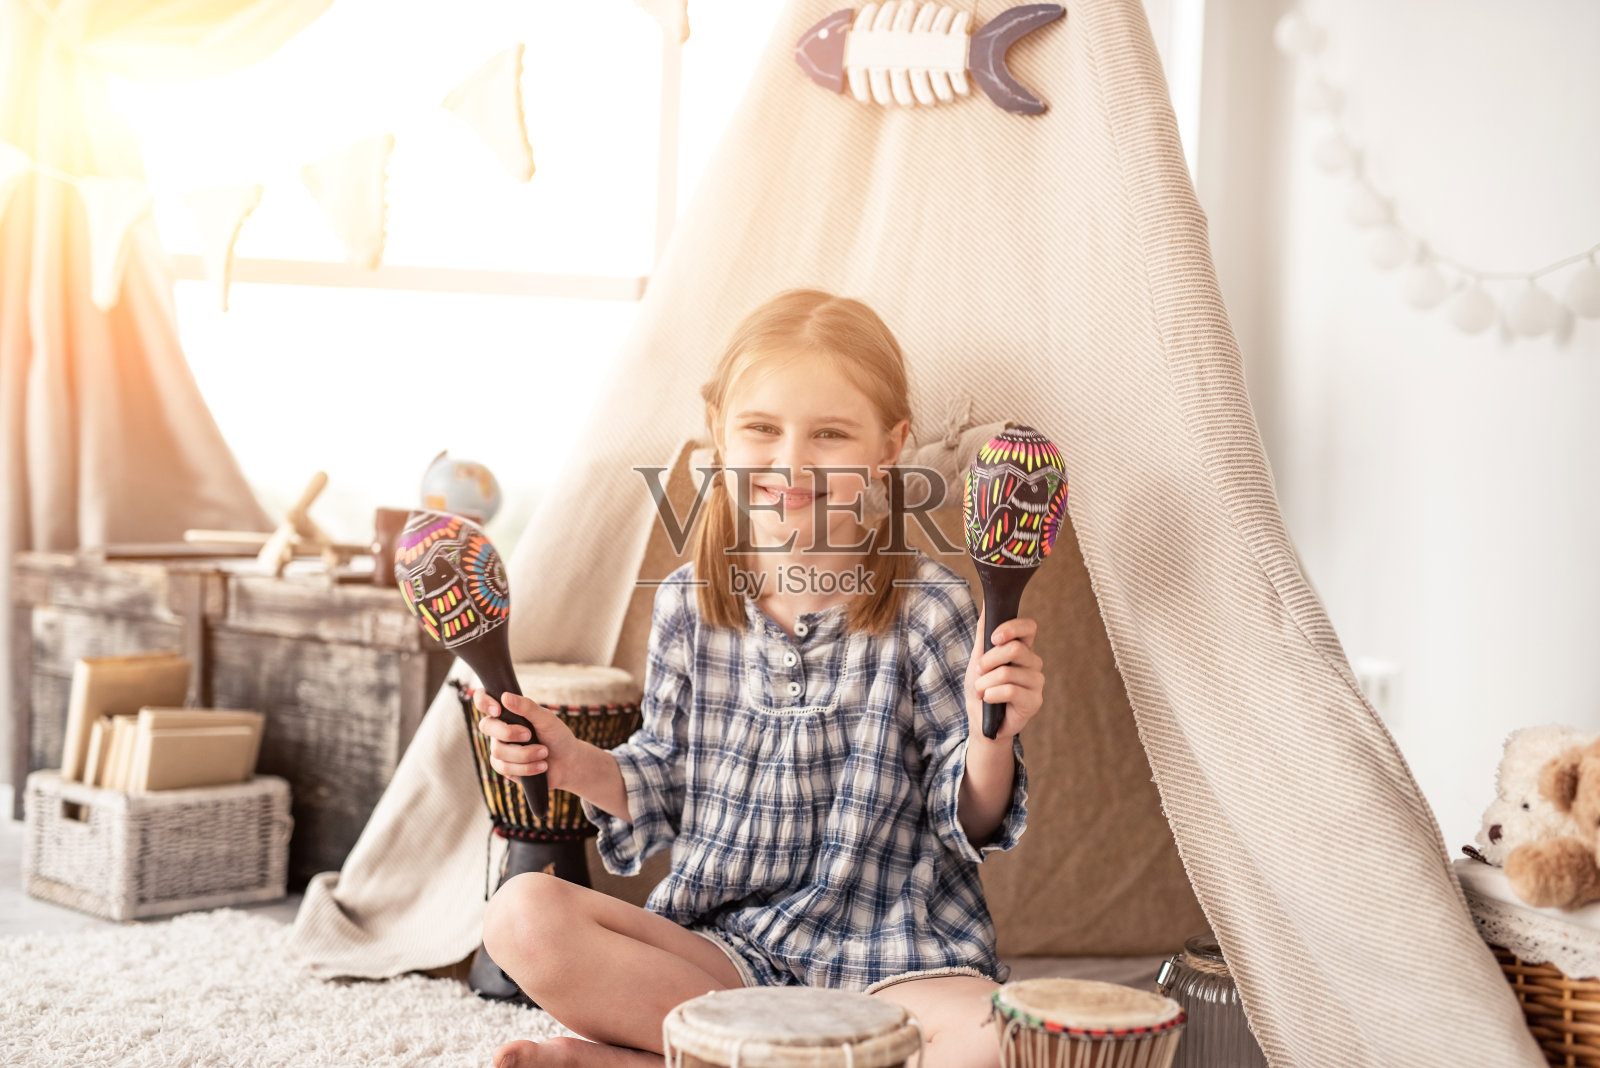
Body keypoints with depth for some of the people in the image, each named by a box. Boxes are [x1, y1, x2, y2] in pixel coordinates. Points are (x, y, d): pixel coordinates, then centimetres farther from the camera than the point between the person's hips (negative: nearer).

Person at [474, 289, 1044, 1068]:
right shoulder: (689, 603, 2)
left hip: (886, 956, -2)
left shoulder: (926, 608, -7)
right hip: (718, 941, 2)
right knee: (523, 916, -19)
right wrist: (575, 765, -5)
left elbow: (971, 824, -4)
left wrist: (990, 735, -24)